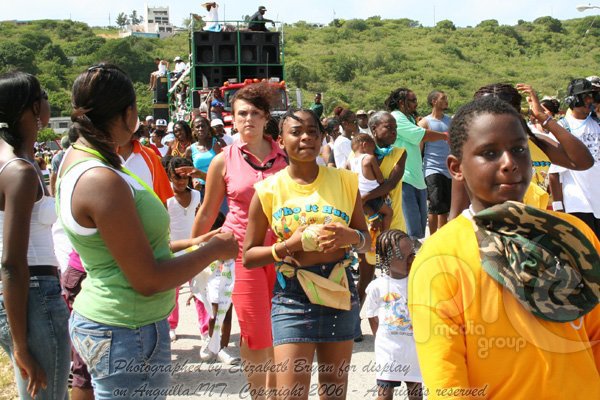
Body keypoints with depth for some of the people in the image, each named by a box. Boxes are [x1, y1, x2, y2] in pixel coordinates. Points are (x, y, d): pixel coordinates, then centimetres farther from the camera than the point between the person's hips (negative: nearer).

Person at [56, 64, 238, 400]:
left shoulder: (77, 159, 6)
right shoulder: (102, 181, -24)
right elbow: (148, 280, -21)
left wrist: (188, 244, 13)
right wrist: (214, 250, -9)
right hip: (128, 334, -9)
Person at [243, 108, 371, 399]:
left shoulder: (344, 181, 1)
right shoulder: (269, 190, -5)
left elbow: (366, 240, 9)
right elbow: (248, 256, -1)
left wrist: (351, 237, -14)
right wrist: (288, 245, -18)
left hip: (340, 293, 3)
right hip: (292, 297, -2)